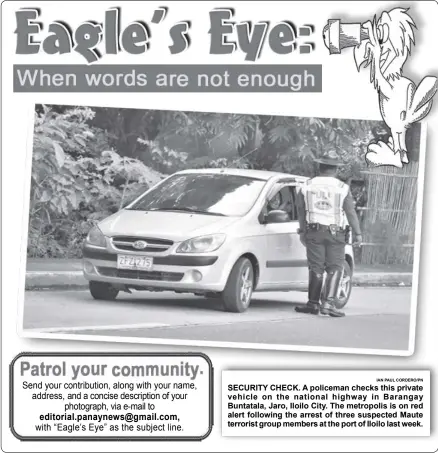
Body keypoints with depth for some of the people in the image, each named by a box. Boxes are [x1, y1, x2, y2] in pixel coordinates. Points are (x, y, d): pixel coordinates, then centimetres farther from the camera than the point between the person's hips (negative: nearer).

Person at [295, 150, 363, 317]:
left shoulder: (307, 186, 3)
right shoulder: (342, 188, -3)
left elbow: (301, 211, 10)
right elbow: (351, 213, -2)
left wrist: (303, 231, 21)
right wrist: (357, 233, 6)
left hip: (313, 232, 2)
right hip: (335, 234, -2)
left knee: (316, 268, 8)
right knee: (334, 269, 2)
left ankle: (313, 303, 10)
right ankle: (329, 303, -9)